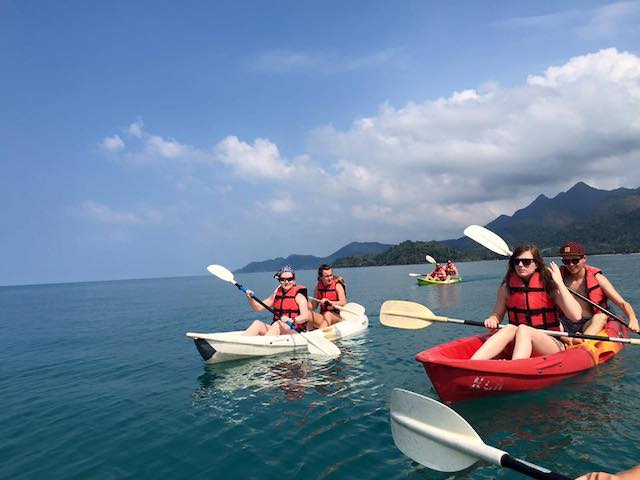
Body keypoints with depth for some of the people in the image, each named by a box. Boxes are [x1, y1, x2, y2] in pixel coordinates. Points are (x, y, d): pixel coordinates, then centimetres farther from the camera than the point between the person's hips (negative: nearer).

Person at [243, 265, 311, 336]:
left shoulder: (298, 296, -4)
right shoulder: (276, 294, 14)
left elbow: (305, 316, -19)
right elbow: (258, 307, 15)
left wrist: (291, 320, -37)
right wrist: (250, 298, -3)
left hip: (295, 332, -5)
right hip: (276, 328, 6)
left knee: (277, 324, -33)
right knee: (257, 323, -16)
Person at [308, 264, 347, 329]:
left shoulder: (337, 285, -7)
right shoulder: (318, 286, 6)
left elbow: (343, 302, -20)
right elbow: (314, 305, 9)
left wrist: (329, 302, -34)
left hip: (337, 317, -4)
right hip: (323, 316, 4)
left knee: (327, 314, -37)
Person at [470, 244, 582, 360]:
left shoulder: (549, 285, -5)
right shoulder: (506, 287, 3)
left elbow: (576, 316, -16)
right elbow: (497, 314, 12)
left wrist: (559, 283, -15)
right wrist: (492, 320, -12)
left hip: (551, 344, -2)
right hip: (517, 345, 2)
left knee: (523, 330, -30)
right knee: (510, 329, -29)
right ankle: (470, 366, -50)